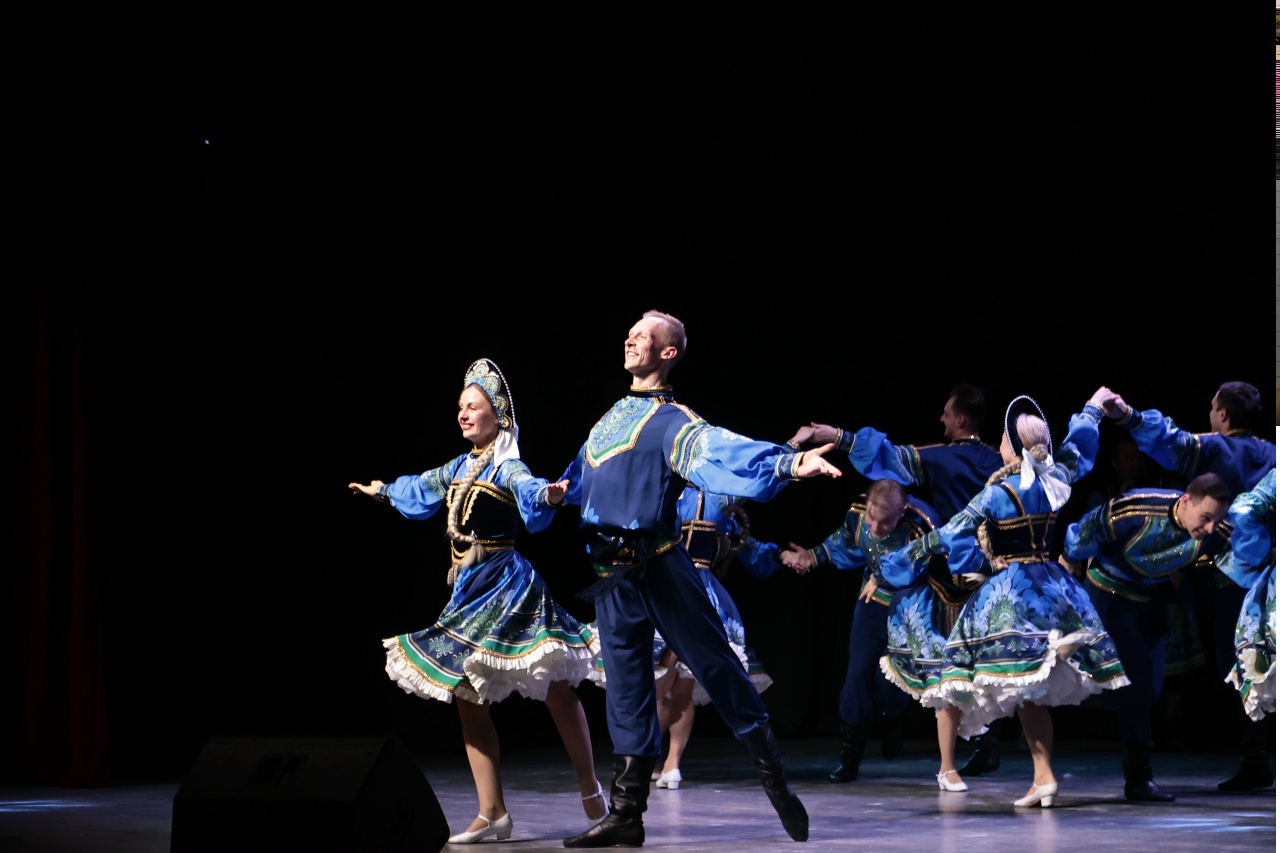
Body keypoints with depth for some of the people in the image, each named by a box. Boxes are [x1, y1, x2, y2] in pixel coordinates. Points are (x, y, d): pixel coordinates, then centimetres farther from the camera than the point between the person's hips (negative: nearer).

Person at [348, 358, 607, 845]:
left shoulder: (507, 467, -10)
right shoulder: (461, 467, 14)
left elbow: (528, 490, -34)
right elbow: (420, 489, 35)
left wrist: (549, 495, -57)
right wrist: (383, 491, 52)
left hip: (506, 586, -8)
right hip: (469, 589, 8)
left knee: (556, 690, -7)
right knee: (467, 698, 4)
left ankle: (592, 793, 6)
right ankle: (492, 814, 6)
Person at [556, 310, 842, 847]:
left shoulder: (671, 420, -7)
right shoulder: (613, 416, 16)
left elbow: (720, 450, -25)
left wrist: (789, 465, -40)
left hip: (658, 565, -6)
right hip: (611, 570, 6)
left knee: (714, 663, -3)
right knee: (626, 688, 8)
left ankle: (775, 781, 9)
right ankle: (626, 813, 11)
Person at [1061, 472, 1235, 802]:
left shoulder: (1216, 538, -22)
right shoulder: (1137, 510, -33)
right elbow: (1088, 527, -16)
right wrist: (1071, 559, 0)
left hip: (1152, 599, 6)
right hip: (1110, 593, -5)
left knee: (1151, 686, 8)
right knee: (1133, 681, -12)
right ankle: (1139, 780, -7)